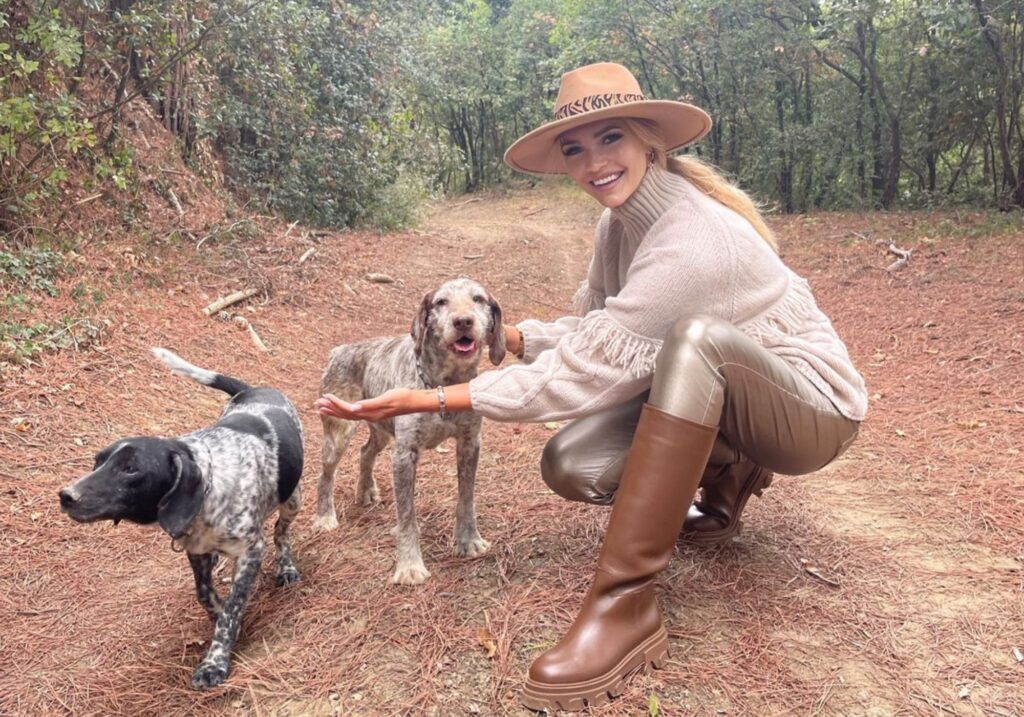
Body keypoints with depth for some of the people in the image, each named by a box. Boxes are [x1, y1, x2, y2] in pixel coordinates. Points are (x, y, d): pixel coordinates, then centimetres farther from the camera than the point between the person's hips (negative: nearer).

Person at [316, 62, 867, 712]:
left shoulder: (693, 240, -30)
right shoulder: (622, 218, -3)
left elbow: (587, 372, -29)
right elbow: (595, 333, 5)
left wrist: (427, 400, -27)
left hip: (811, 404, -7)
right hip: (717, 396, 7)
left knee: (695, 338, -39)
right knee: (571, 466, -15)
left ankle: (627, 603, -32)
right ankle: (726, 475, 13)